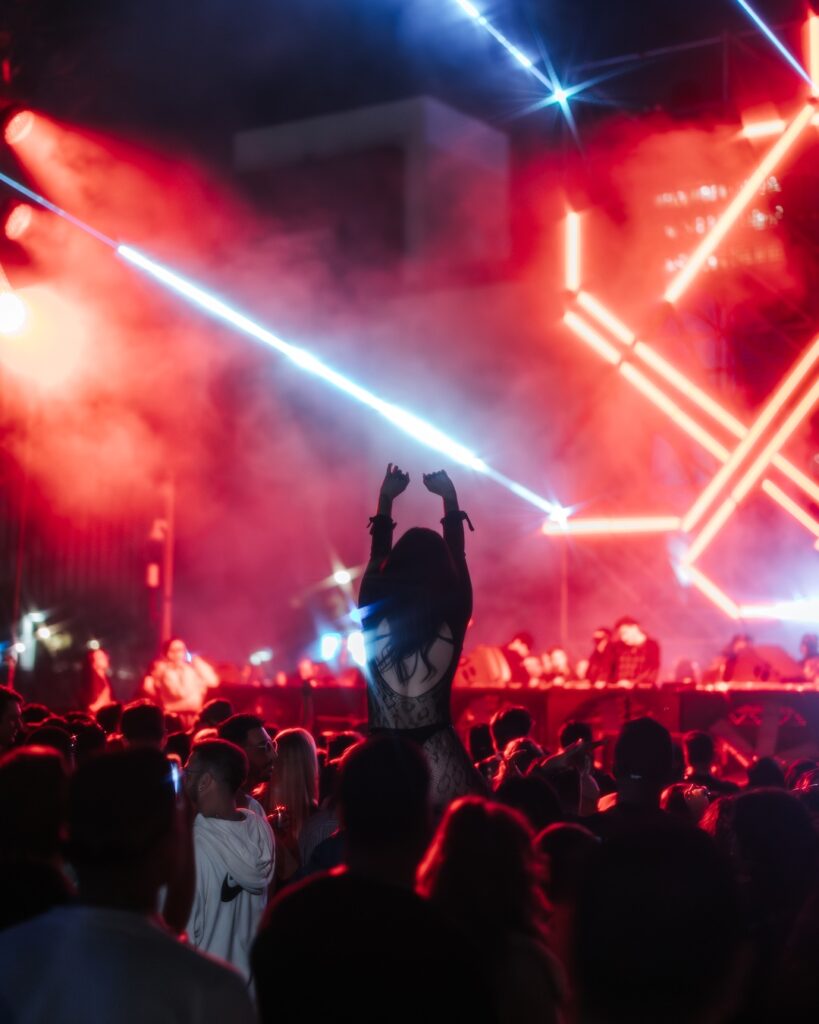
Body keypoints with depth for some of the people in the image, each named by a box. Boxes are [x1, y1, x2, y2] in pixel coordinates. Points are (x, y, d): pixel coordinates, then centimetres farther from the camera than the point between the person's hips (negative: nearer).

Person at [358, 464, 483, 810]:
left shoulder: (375, 617, -5)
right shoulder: (452, 620, -6)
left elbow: (378, 559, 15)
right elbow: (458, 558, 12)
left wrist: (385, 500, 26)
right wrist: (450, 499, 25)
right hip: (440, 763, -1)